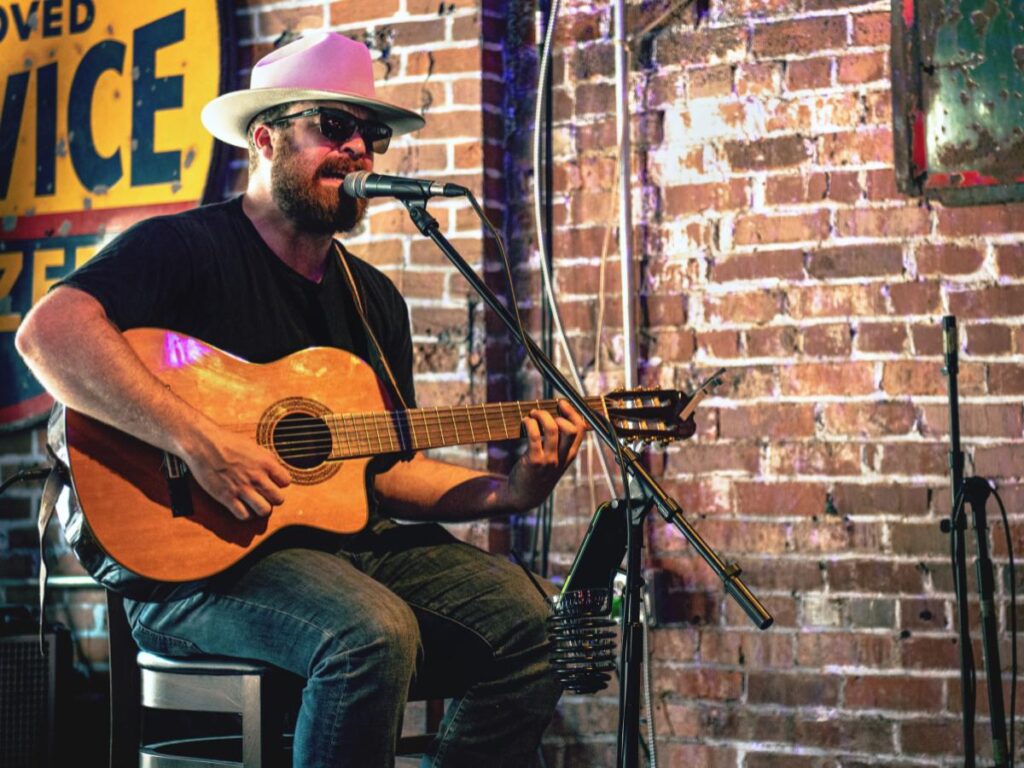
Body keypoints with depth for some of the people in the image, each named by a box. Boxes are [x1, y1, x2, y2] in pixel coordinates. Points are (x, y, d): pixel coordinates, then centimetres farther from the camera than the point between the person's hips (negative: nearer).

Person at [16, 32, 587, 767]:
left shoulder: (375, 300, 17)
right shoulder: (186, 248, -6)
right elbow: (49, 330, -23)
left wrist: (507, 491, 1)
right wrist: (197, 440, -30)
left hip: (342, 542, 7)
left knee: (528, 617, -11)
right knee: (374, 633, -33)